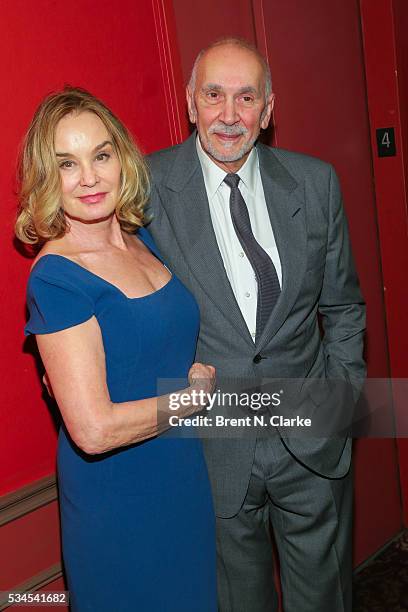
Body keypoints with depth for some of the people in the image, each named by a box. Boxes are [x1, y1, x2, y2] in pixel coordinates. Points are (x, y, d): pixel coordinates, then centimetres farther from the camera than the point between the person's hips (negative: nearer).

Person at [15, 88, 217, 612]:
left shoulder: (142, 240, 0)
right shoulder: (55, 278, -23)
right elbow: (94, 429, -27)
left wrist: (195, 370, -4)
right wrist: (195, 394, -14)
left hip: (183, 477, 7)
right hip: (115, 500, -7)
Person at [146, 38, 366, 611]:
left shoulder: (315, 182, -2)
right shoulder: (148, 186, -10)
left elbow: (343, 304, 7)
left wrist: (342, 392, 4)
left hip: (314, 437, 3)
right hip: (213, 444, -2)